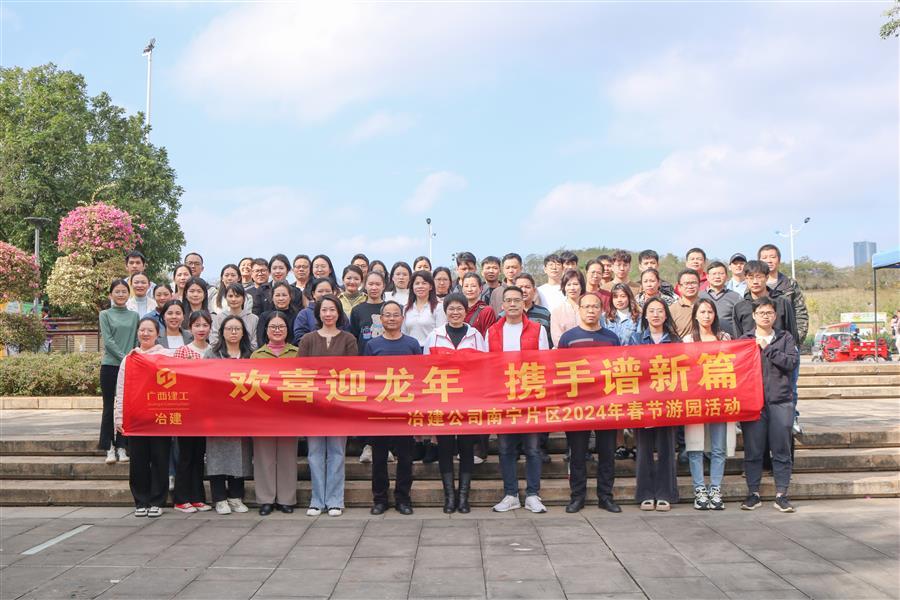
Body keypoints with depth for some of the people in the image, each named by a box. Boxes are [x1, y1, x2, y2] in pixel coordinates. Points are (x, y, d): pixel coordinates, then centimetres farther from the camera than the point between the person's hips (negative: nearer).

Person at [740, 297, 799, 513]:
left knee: (781, 449, 1)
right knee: (753, 449, 2)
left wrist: (767, 349, -9)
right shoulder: (745, 339, 11)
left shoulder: (785, 338, 11)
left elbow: (792, 361, -5)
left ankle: (781, 494, 9)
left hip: (781, 400, 0)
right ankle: (753, 493, 11)